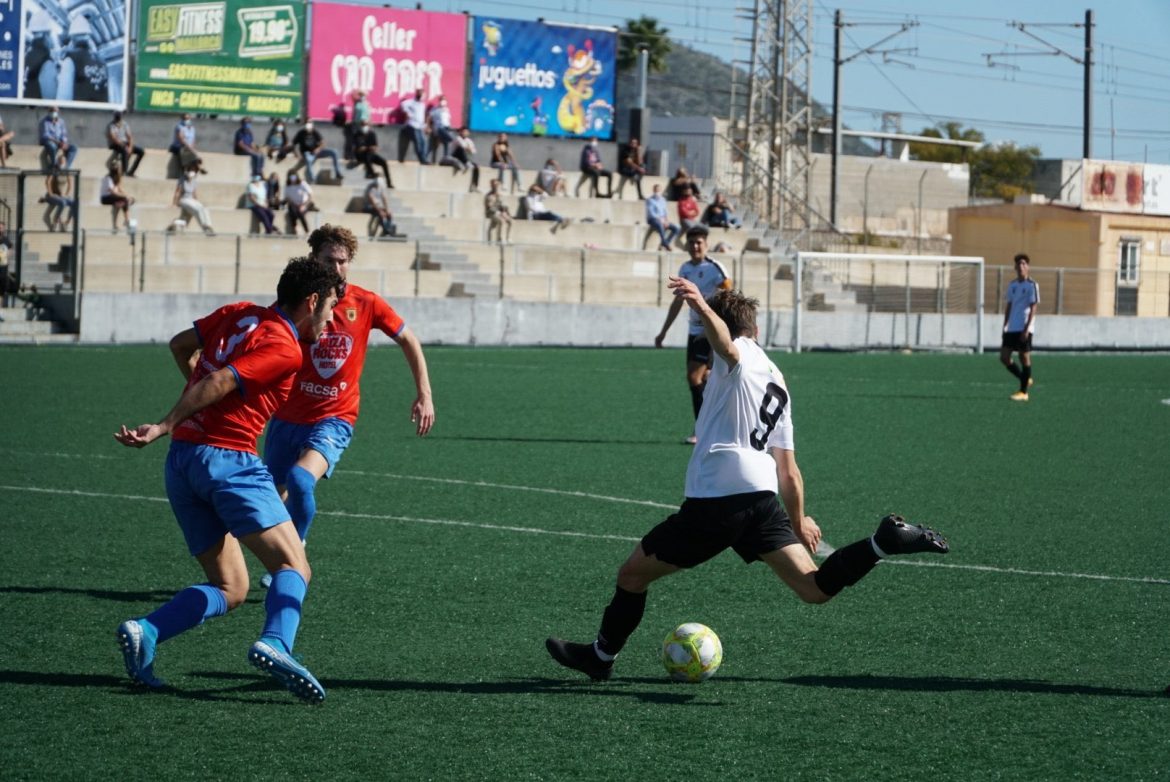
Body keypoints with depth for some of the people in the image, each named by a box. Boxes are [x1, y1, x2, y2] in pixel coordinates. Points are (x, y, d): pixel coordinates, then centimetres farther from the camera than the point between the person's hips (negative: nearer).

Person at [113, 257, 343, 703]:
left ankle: (143, 633, -8)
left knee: (229, 590, 11)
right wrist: (166, 427, -13)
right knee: (293, 567, -8)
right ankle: (275, 643, -35)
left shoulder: (240, 314, 16)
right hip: (228, 458, -8)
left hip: (181, 463, 8)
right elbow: (219, 383, -16)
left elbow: (180, 345, 28)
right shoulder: (285, 349, -8)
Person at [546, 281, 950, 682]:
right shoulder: (778, 384, 28)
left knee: (632, 574, 11)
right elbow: (789, 471, 30)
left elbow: (724, 340, -23)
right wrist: (799, 522, 43)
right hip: (762, 496, 7)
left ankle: (601, 655, 24)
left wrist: (702, 307, -45)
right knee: (814, 588, -2)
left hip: (714, 498, -7)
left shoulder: (740, 355, 6)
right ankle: (884, 540, -21)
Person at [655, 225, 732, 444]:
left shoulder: (714, 268, -11)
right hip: (694, 329, 7)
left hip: (712, 331, -7)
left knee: (695, 377, -14)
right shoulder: (685, 269, 11)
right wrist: (664, 332, 23)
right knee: (705, 378, 10)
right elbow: (678, 302, 21)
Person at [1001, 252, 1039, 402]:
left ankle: (1023, 392, 3)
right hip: (1011, 328, 7)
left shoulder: (1032, 285, -6)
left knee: (1024, 357, -3)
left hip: (1024, 328, -7)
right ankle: (1025, 380, 19)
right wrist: (1005, 326, 15)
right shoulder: (1012, 285, 13)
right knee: (1004, 357, 1)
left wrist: (1026, 328, -16)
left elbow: (1033, 308, -10)